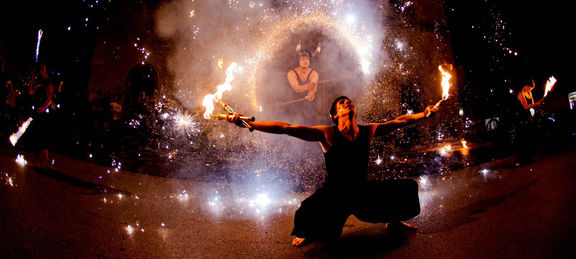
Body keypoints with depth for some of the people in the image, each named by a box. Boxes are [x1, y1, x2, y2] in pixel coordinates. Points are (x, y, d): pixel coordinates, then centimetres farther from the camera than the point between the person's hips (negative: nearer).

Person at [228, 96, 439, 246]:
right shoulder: (327, 134, -15)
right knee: (307, 215, -34)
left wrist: (425, 114, 20)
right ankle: (307, 234, 8)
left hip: (362, 190, 5)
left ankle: (393, 222, 34)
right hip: (334, 193, -5)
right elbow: (287, 128, -23)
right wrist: (249, 123, -31)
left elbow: (399, 121, 15)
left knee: (408, 187, 3)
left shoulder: (368, 131, 0)